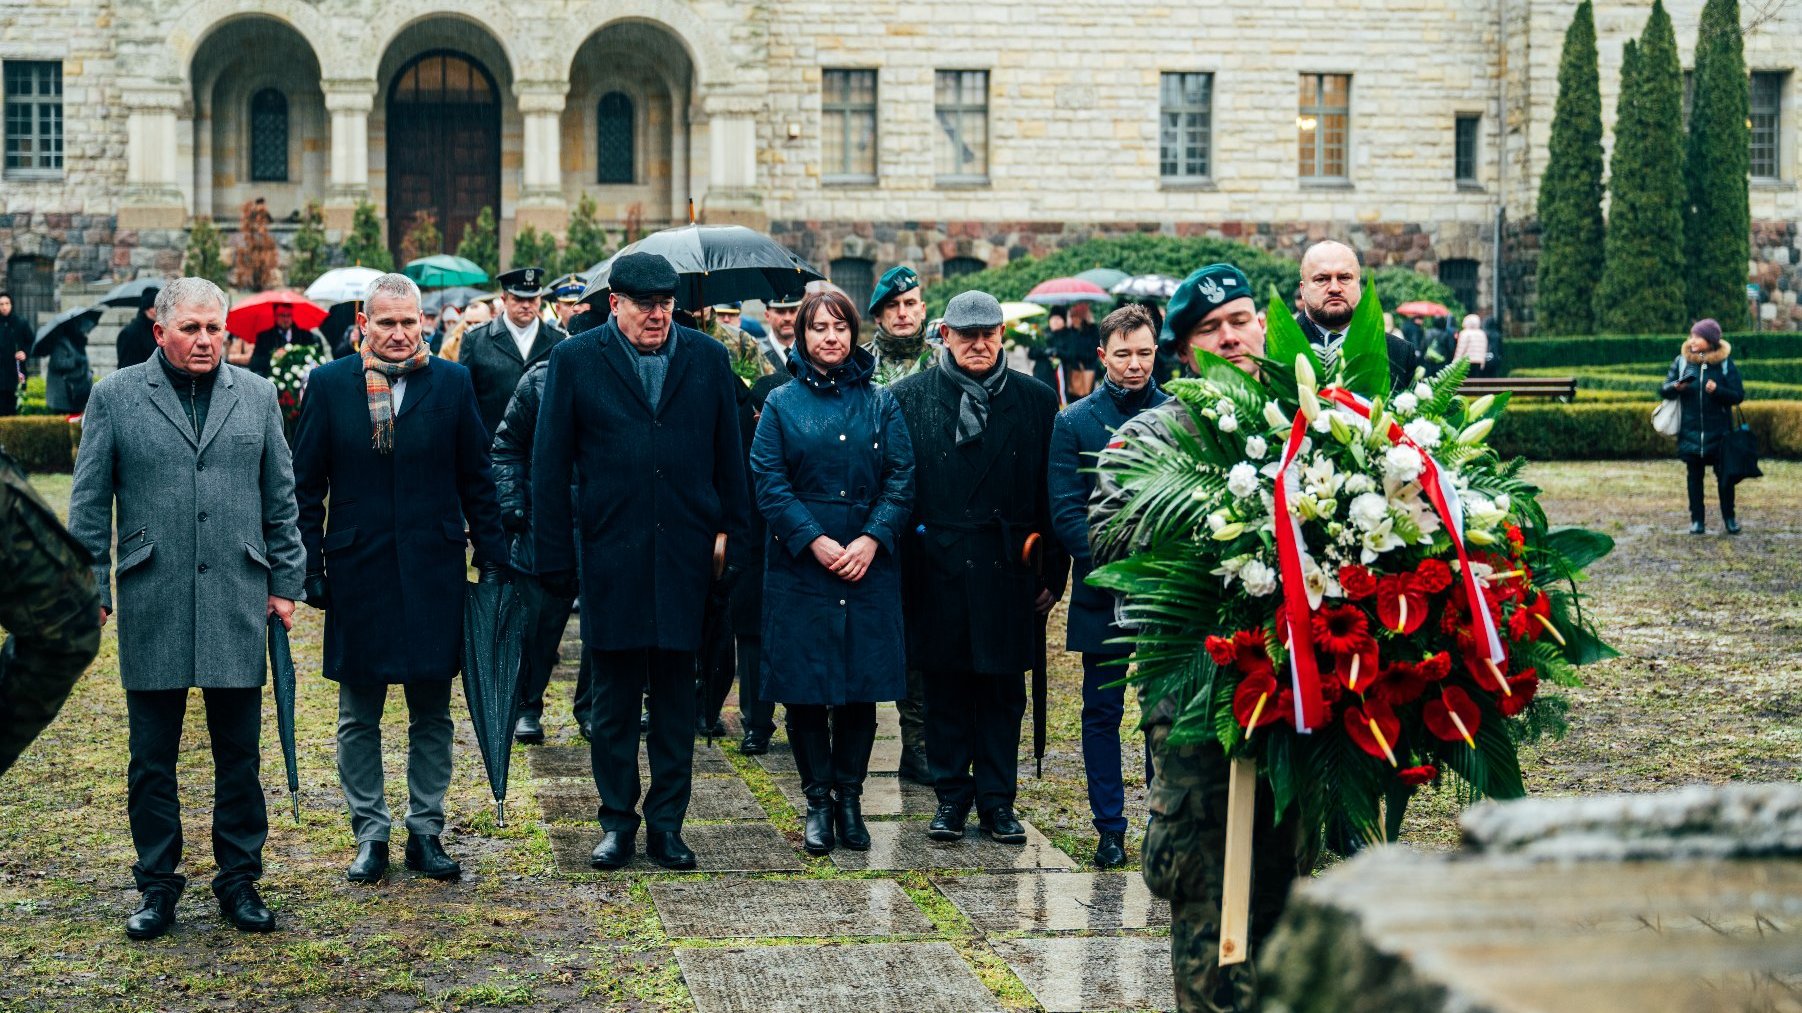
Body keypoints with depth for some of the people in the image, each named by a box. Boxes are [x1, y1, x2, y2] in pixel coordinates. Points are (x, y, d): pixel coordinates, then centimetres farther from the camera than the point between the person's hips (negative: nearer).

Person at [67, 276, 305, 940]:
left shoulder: (256, 395, 8)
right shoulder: (116, 396, 2)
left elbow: (280, 499, 12)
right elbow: (89, 505, 3)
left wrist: (284, 582, 8)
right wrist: (90, 593, -2)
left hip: (238, 604, 1)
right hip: (151, 607, -1)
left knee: (239, 754, 6)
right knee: (152, 758, 6)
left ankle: (239, 880, 18)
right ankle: (157, 885, 17)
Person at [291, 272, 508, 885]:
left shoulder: (452, 384, 2)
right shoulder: (328, 385, 1)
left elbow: (476, 479, 7)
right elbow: (307, 485, 3)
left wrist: (491, 554, 2)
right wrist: (309, 567, -2)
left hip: (433, 570, 0)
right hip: (356, 572, 0)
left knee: (432, 713, 8)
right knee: (358, 717, 7)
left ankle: (426, 831, 18)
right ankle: (370, 835, 18)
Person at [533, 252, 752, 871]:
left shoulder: (708, 360, 6)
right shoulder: (576, 361, 2)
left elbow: (730, 459, 9)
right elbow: (549, 466, 2)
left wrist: (734, 540, 3)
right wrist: (555, 558, -3)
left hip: (685, 557, 1)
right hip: (609, 557, -1)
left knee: (676, 699, 6)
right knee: (614, 702, 6)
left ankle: (666, 825, 15)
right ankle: (618, 824, 16)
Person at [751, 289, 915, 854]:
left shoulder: (880, 403, 8)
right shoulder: (783, 404, 5)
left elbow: (901, 479, 3)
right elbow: (768, 481, -3)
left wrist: (871, 539, -12)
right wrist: (815, 541, -13)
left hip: (869, 566, 1)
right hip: (799, 564, -1)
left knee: (864, 686, 2)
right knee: (804, 688, 0)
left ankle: (849, 797, 14)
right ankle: (818, 802, 11)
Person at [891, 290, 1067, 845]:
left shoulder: (1036, 400, 6)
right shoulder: (908, 398, 3)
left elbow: (1053, 492, 6)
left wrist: (1053, 572, 3)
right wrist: (896, 565, -3)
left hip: (1008, 571, 1)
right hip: (937, 569, -1)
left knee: (1003, 691, 6)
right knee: (945, 690, 6)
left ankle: (998, 800, 15)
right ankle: (951, 797, 17)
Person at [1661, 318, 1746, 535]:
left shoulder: (1725, 363, -4)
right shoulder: (1682, 361, 1)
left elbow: (1738, 395, -4)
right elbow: (1664, 391, 2)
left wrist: (1717, 390, -22)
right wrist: (1676, 387, -20)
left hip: (1719, 432, -2)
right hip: (1690, 431, 2)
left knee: (1724, 476, 3)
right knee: (1695, 476, 7)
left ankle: (1729, 518, 17)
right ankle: (1697, 519, 15)